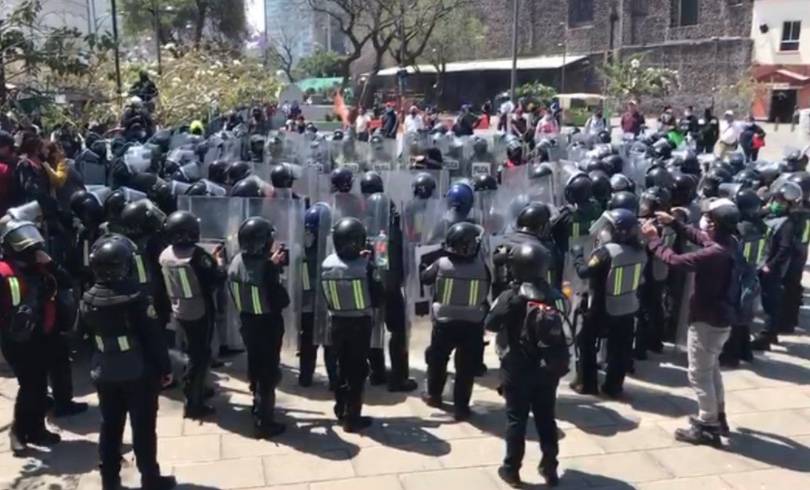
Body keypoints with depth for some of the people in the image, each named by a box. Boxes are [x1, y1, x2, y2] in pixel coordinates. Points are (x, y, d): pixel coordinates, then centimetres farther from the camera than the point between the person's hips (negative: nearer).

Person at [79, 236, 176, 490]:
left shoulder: (88, 299, -6)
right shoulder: (133, 297, -21)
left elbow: (83, 332, 11)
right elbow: (154, 337, -17)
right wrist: (165, 368, -7)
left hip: (104, 373, 5)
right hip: (139, 373, -5)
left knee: (110, 426, 17)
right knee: (143, 428, 6)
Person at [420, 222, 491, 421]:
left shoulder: (441, 264, -11)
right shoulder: (482, 266, -12)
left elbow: (423, 278, 6)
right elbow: (487, 291, 2)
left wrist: (423, 266, 24)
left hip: (444, 323, 1)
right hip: (473, 325, -1)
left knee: (437, 359, 23)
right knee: (466, 367, 9)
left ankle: (434, 395, 38)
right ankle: (461, 407, 11)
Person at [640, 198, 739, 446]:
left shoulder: (714, 254, -30)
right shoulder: (727, 242, -2)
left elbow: (675, 260, -26)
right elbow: (698, 237, 15)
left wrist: (653, 239, -13)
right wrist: (673, 223, 11)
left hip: (707, 321, -10)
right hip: (719, 318, 10)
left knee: (700, 374, 3)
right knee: (711, 369, 24)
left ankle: (708, 428, 13)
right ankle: (717, 417, 37)